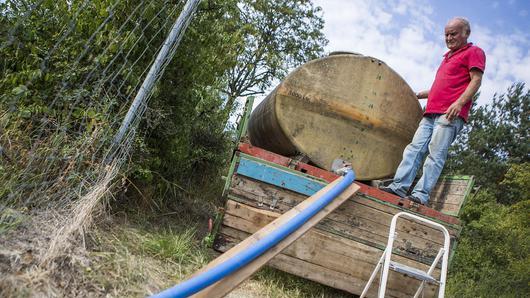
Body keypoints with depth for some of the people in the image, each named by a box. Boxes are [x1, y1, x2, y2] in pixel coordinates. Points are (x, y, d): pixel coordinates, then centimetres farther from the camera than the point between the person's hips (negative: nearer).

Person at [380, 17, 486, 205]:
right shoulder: (448, 57, 32)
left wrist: (459, 102, -20)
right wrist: (417, 95, 36)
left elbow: (476, 80, -5)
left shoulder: (473, 52, 8)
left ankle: (421, 195, -22)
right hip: (431, 113, 8)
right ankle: (398, 187, -12)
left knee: (436, 154, -17)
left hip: (450, 115, -8)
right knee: (415, 148, -5)